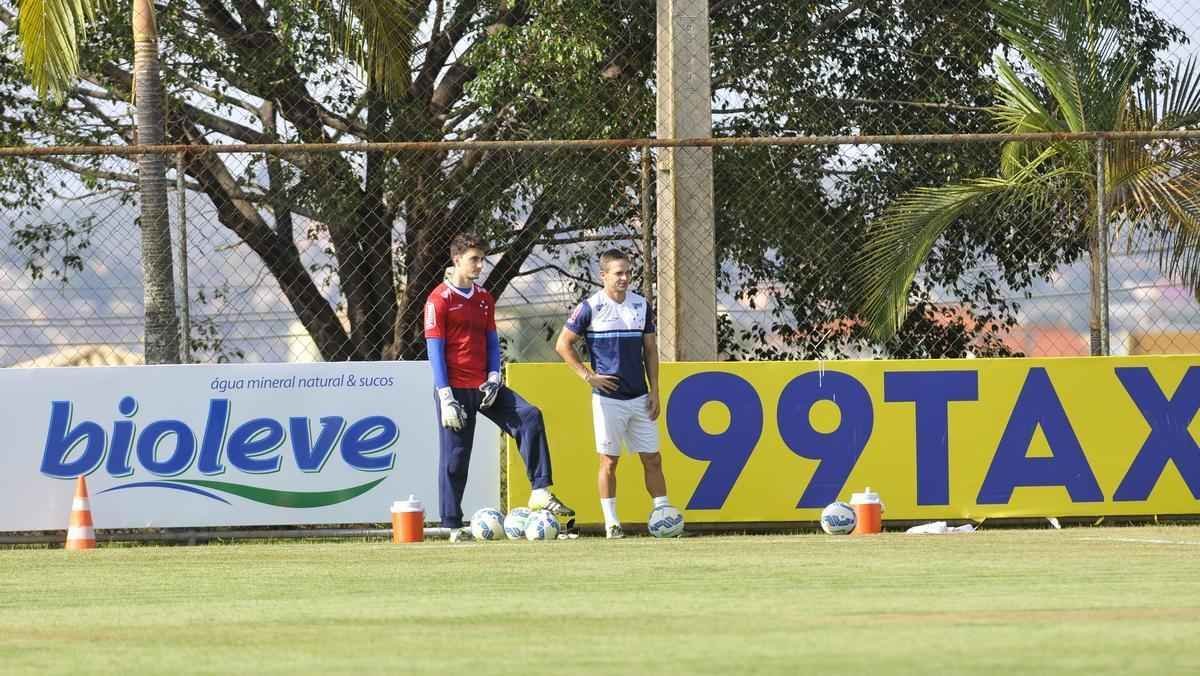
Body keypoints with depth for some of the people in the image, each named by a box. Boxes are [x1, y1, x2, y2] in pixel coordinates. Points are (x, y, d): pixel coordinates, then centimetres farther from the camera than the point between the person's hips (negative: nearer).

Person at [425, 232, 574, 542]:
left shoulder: (484, 298, 14)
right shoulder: (440, 299, -6)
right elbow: (435, 350, -10)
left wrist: (493, 378, -1)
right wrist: (446, 397, -16)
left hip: (483, 387, 6)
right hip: (455, 389, -6)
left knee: (530, 417, -13)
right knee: (454, 458, -2)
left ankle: (540, 492, -16)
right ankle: (453, 526, 5)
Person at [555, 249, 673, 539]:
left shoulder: (641, 305, 7)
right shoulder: (591, 307, -5)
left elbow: (650, 350, 13)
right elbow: (563, 344, 1)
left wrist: (655, 391, 6)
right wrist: (588, 375, -6)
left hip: (639, 397, 4)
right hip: (608, 397, -4)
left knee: (652, 458, 3)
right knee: (609, 461, -1)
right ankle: (611, 523, 5)